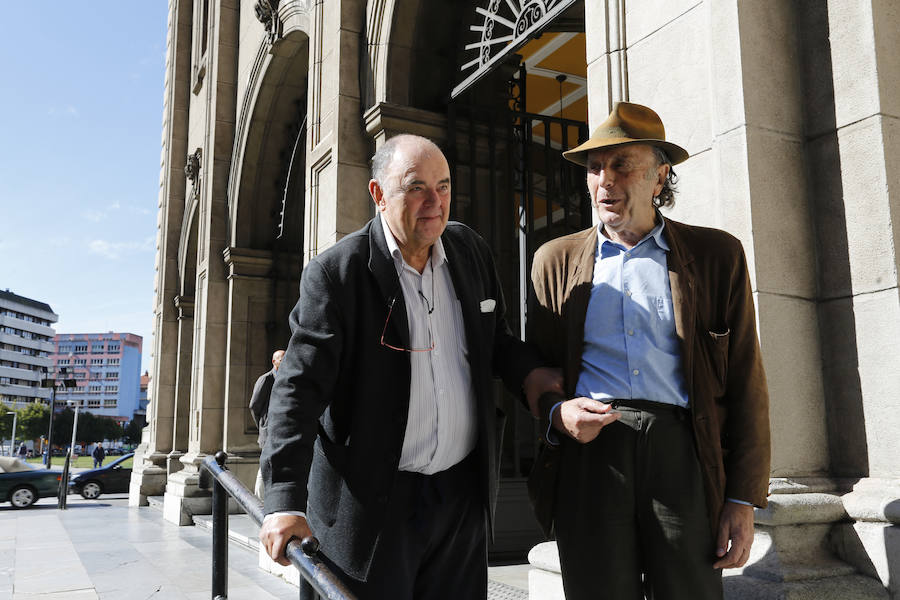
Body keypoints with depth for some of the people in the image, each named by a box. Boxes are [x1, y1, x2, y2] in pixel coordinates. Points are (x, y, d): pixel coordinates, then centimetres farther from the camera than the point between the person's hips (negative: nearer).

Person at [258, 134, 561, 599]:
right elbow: (300, 388, -15)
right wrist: (285, 500, -23)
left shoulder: (470, 250, 4)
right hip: (372, 503, -4)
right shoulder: (336, 272, -12)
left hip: (463, 491, 5)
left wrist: (528, 371, -4)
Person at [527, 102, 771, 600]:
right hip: (588, 452, 1)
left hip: (681, 452, -1)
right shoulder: (555, 260, 12)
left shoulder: (717, 255, 8)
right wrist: (556, 414, -8)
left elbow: (744, 385, 5)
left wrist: (743, 499, 0)